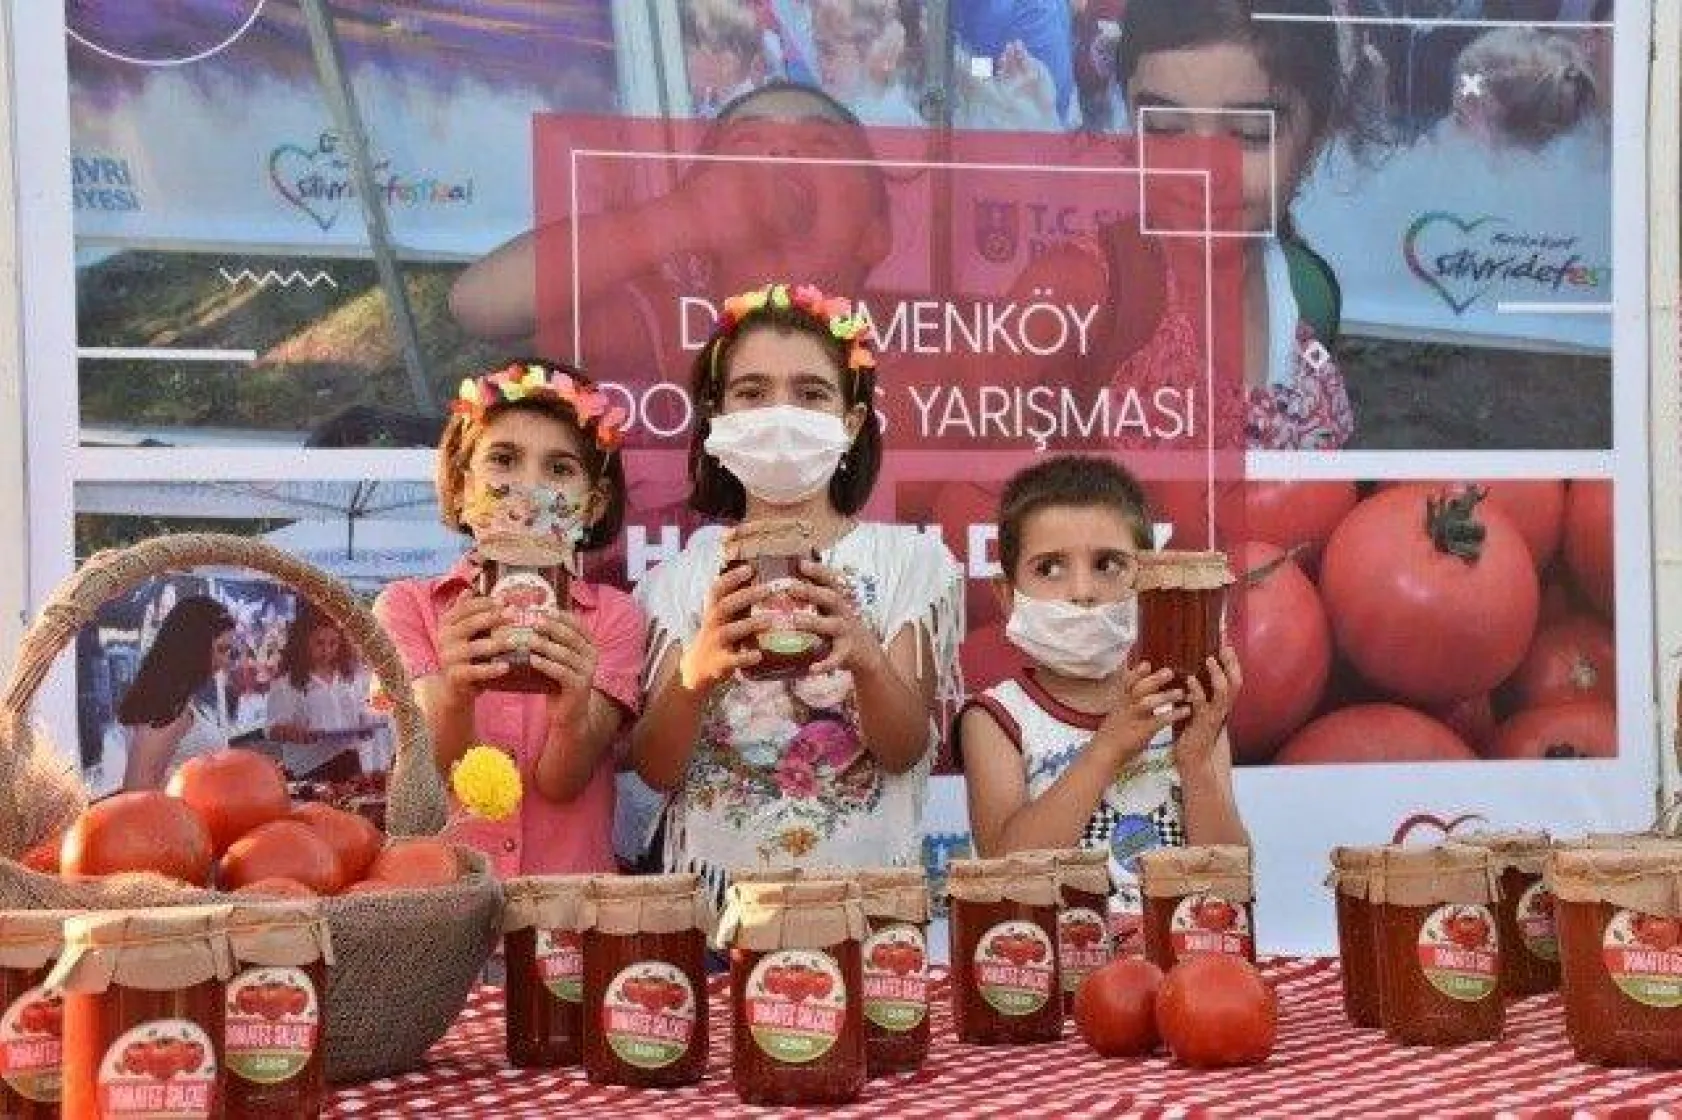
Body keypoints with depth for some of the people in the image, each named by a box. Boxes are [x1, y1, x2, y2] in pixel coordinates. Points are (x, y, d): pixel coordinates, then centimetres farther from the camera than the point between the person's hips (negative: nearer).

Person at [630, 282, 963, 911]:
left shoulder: (908, 562, 5)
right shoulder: (681, 576, 7)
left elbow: (908, 750, -4)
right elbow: (655, 769, -1)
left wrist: (865, 658, -25)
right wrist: (696, 673, -21)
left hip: (868, 883, 0)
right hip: (715, 887, 0)